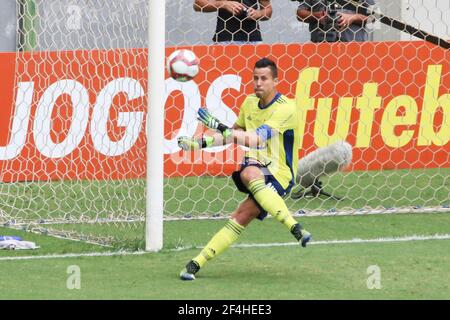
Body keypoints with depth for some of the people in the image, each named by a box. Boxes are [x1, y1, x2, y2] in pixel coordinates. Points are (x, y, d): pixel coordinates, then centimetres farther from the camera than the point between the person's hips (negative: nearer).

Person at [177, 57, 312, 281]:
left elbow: (256, 138, -27)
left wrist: (218, 126, -32)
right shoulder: (250, 102, 9)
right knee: (248, 173, -28)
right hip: (255, 167, 6)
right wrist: (201, 143, 14)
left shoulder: (285, 108, -14)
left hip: (278, 174, -6)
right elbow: (234, 135, 25)